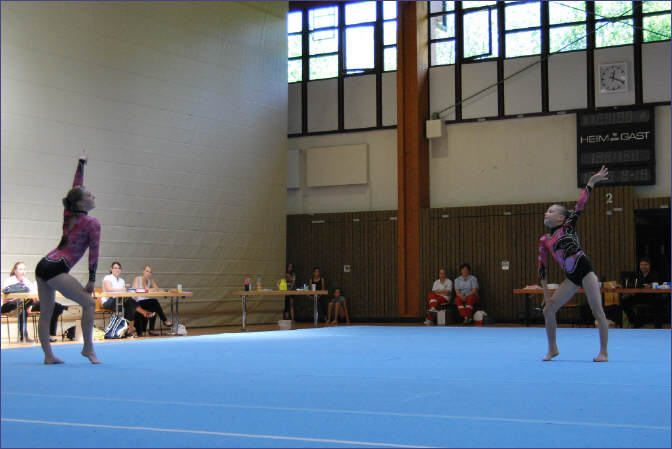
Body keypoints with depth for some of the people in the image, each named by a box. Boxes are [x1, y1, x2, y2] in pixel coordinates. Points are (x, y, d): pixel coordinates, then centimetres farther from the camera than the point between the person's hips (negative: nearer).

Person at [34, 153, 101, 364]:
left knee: (46, 313, 9)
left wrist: (81, 164, 34)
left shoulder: (68, 214, 14)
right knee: (88, 303, -1)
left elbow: (77, 186, 26)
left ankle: (48, 356, 12)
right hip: (56, 269, -8)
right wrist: (92, 280, 0)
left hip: (43, 266, 9)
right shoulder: (92, 223, -5)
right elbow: (93, 254, -6)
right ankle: (88, 349, -3)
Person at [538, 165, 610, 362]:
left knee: (597, 312, -5)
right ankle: (552, 348, 18)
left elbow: (580, 205, -9)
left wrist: (591, 182, -18)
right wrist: (546, 294, 10)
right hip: (571, 278, 5)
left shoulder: (568, 226, 2)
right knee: (548, 309, 3)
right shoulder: (544, 240, 12)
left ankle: (604, 352, 2)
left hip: (585, 270, -5)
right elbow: (542, 268, 13)